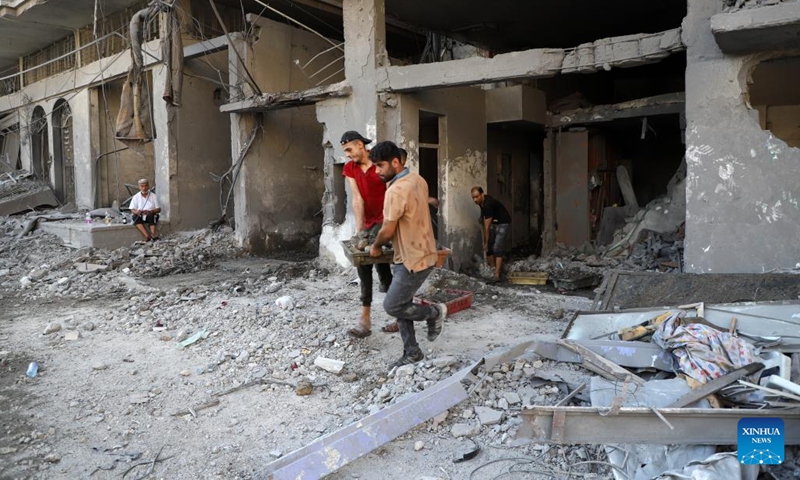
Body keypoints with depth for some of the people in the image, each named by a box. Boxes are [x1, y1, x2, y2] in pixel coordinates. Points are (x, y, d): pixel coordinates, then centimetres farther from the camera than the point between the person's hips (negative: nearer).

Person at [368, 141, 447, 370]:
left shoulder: (396, 191, -25)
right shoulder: (418, 180, 6)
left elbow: (387, 231, -22)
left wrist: (376, 247, -1)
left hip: (413, 259, -10)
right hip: (420, 252, 10)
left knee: (392, 306, -1)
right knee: (400, 304, 14)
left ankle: (434, 312, 17)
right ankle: (412, 352, 21)